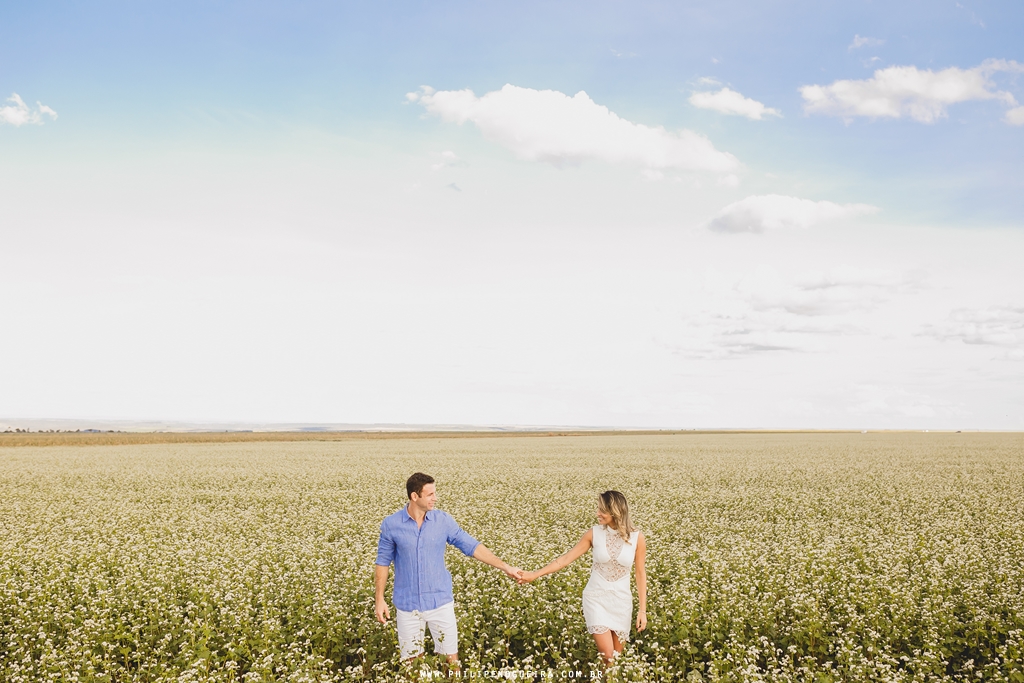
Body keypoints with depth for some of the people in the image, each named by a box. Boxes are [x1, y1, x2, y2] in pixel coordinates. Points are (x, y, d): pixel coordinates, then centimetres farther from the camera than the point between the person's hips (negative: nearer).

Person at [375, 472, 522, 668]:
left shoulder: (443, 520, -4)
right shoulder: (391, 524, -7)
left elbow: (472, 546, 0)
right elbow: (383, 562, 2)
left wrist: (505, 567, -5)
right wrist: (379, 599, -2)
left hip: (440, 602, 1)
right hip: (407, 605, -1)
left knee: (451, 657, 6)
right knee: (412, 660, 10)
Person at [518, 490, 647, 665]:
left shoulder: (637, 538, -9)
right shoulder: (594, 533, -8)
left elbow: (640, 573, -1)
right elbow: (567, 558, -6)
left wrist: (643, 609, -2)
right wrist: (535, 574, -13)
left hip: (621, 601, 1)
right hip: (596, 598, -1)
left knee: (617, 657, 7)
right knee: (607, 656, -10)